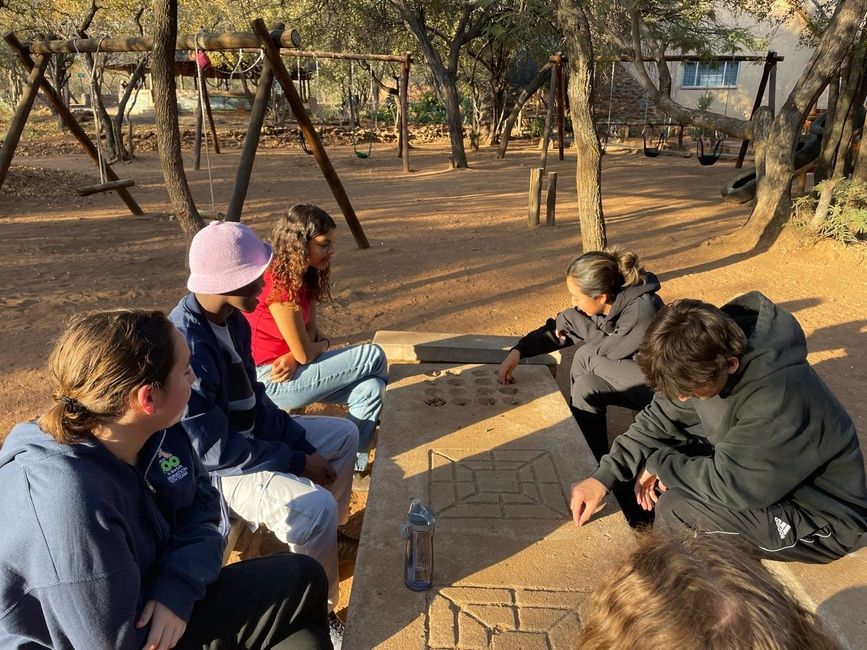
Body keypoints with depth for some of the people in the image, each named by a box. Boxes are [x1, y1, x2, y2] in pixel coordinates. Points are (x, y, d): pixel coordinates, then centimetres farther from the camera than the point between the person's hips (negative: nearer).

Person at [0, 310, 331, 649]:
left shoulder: (158, 432, -12)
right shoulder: (67, 503, -36)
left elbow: (201, 502, 0)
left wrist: (177, 588, -17)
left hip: (153, 603, 7)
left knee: (302, 579, 7)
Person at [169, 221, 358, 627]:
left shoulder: (231, 318, -4)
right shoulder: (186, 346, -32)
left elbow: (254, 397, 6)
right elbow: (214, 449, -28)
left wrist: (302, 445, -2)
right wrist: (296, 462, -20)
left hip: (247, 433, 9)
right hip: (215, 468, -9)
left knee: (344, 434, 17)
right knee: (316, 507, -29)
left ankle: (331, 531, 35)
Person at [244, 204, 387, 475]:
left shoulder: (302, 275, 4)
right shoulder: (279, 283, -25)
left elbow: (311, 329, 5)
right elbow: (305, 353, -21)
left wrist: (292, 358, -17)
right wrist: (325, 344, 2)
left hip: (291, 370, 8)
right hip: (272, 380, -8)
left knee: (369, 389, -11)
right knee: (373, 356, -10)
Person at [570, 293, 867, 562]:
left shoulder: (780, 398, -37)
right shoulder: (708, 357, -14)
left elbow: (728, 484, -32)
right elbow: (661, 418, -4)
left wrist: (657, 463, -16)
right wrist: (604, 476, -12)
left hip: (819, 520, -8)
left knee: (676, 509, -25)